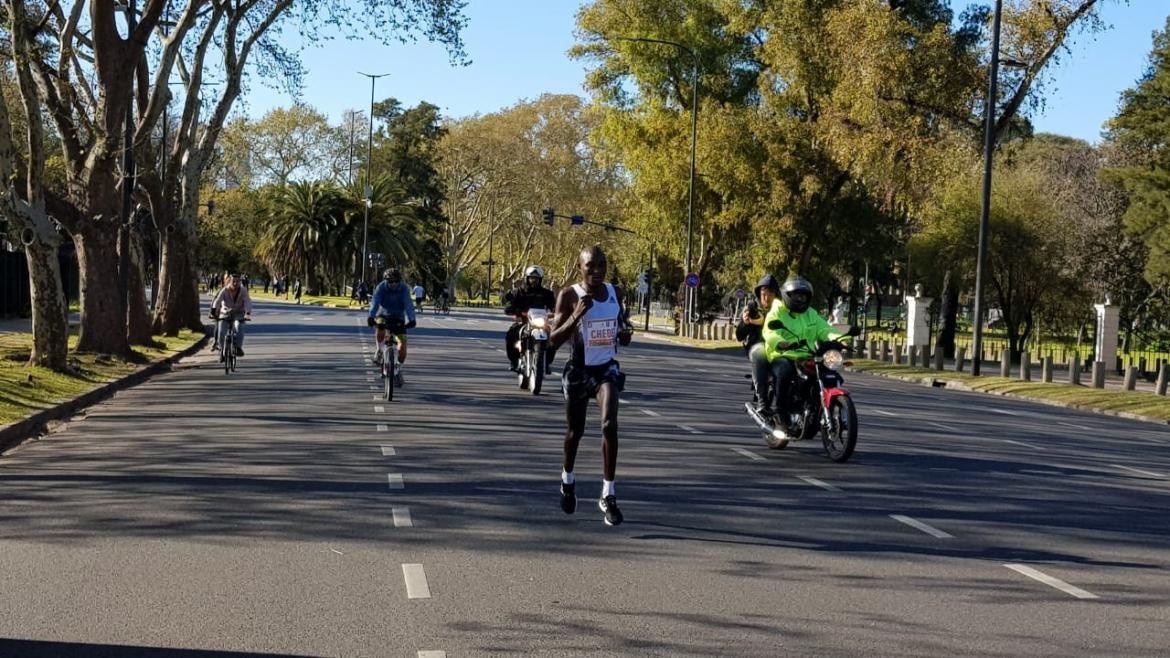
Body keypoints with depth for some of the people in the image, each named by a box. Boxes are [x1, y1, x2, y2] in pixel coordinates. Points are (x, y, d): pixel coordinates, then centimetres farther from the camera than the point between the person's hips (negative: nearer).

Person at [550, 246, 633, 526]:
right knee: (575, 430, 13)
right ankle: (568, 479, 43)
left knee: (609, 424, -18)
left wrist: (624, 335, -7)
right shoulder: (569, 296, -12)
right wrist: (577, 315, -30)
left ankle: (608, 495, -13)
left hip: (606, 368, 2)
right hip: (578, 370, -2)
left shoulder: (615, 292, 1)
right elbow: (554, 341, -16)